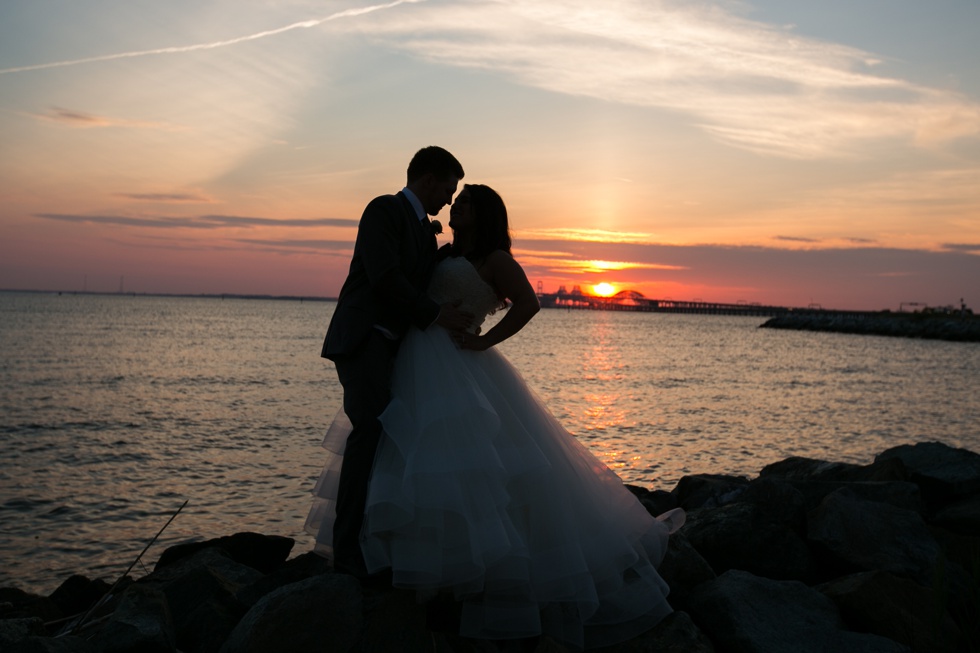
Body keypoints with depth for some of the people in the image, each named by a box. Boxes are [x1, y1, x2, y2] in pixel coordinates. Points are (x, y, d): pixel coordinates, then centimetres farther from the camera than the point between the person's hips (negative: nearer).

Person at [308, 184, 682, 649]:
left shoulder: (495, 258, -3)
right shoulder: (451, 258, 21)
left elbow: (529, 302, -17)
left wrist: (485, 342, -18)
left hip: (456, 371, -9)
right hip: (422, 371, 9)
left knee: (484, 466, -9)